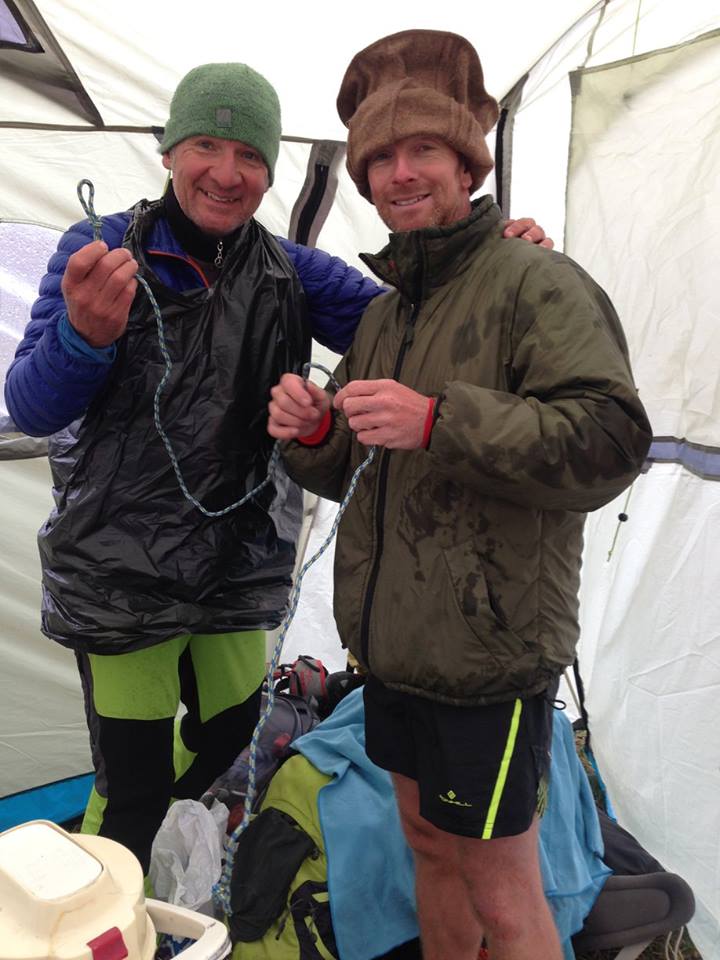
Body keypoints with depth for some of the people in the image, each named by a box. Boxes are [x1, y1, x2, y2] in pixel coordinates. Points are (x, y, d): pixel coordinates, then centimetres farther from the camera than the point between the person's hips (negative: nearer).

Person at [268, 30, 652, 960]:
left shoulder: (535, 282, -11)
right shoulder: (384, 312, 12)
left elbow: (610, 442, -23)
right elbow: (342, 471, 13)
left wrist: (439, 421, -32)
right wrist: (309, 432, -10)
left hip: (491, 650, -7)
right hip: (394, 640, 8)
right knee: (429, 848, 25)